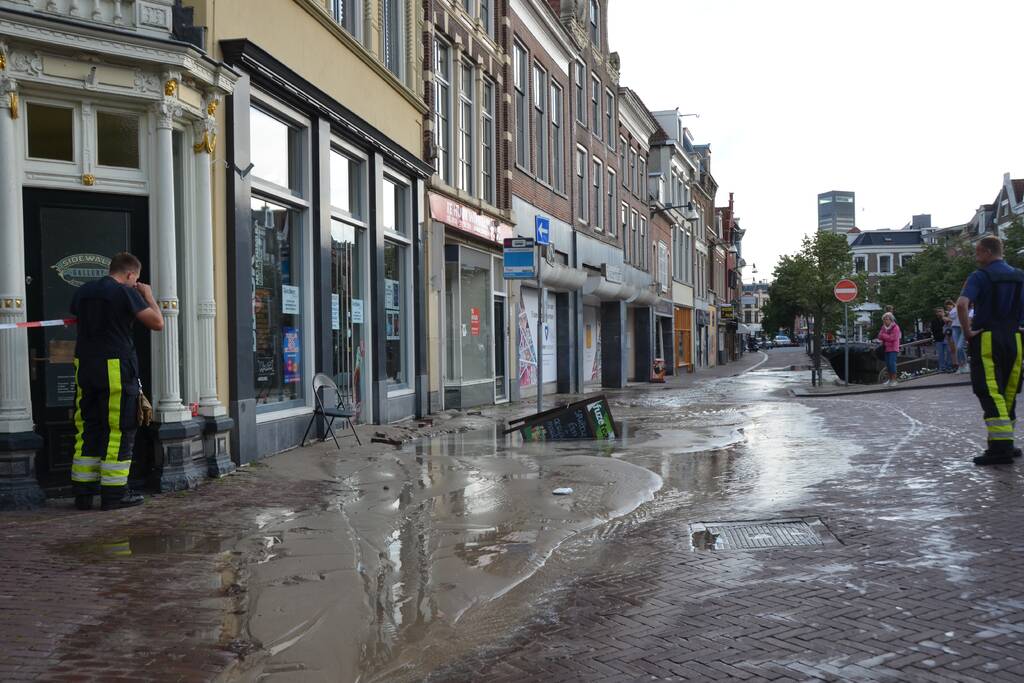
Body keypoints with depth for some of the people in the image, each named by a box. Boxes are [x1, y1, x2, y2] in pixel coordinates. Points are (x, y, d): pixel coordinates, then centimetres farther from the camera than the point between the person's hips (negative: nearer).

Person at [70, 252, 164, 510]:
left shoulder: (82, 291, 12)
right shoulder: (126, 293, -7)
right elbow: (157, 323, -6)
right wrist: (148, 296, 10)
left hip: (85, 366, 6)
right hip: (116, 368, -6)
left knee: (87, 430, 10)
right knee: (118, 431, 0)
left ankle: (83, 493, 11)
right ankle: (114, 494, 1)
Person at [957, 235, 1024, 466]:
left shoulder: (980, 276, -7)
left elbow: (962, 304, -22)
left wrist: (967, 330, -12)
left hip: (987, 340, -6)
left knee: (991, 394, -6)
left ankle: (1000, 448, -12)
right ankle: (1005, 444, 20)